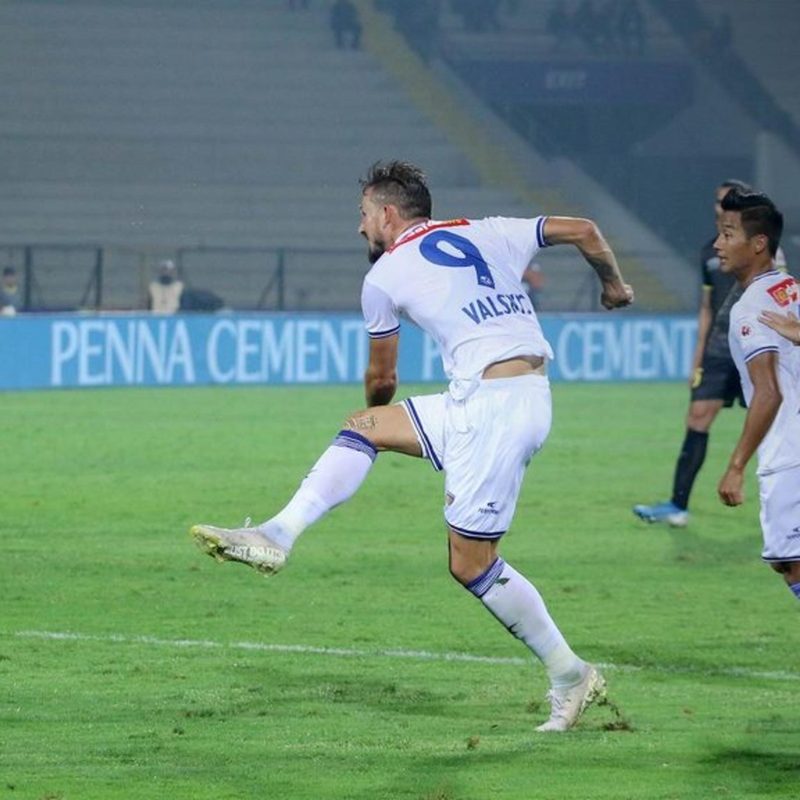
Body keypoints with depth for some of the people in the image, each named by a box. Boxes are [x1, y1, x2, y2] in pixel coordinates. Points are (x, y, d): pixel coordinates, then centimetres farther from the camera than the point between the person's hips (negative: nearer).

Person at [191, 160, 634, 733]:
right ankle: (277, 537, 7)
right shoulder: (487, 234, 16)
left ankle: (570, 675, 6)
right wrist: (614, 283, 37)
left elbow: (382, 377, 15)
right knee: (362, 428, 13)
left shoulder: (384, 275, 3)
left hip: (491, 403, -8)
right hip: (530, 396, 8)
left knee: (470, 562, 0)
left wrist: (379, 406, 39)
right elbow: (583, 229, 18)